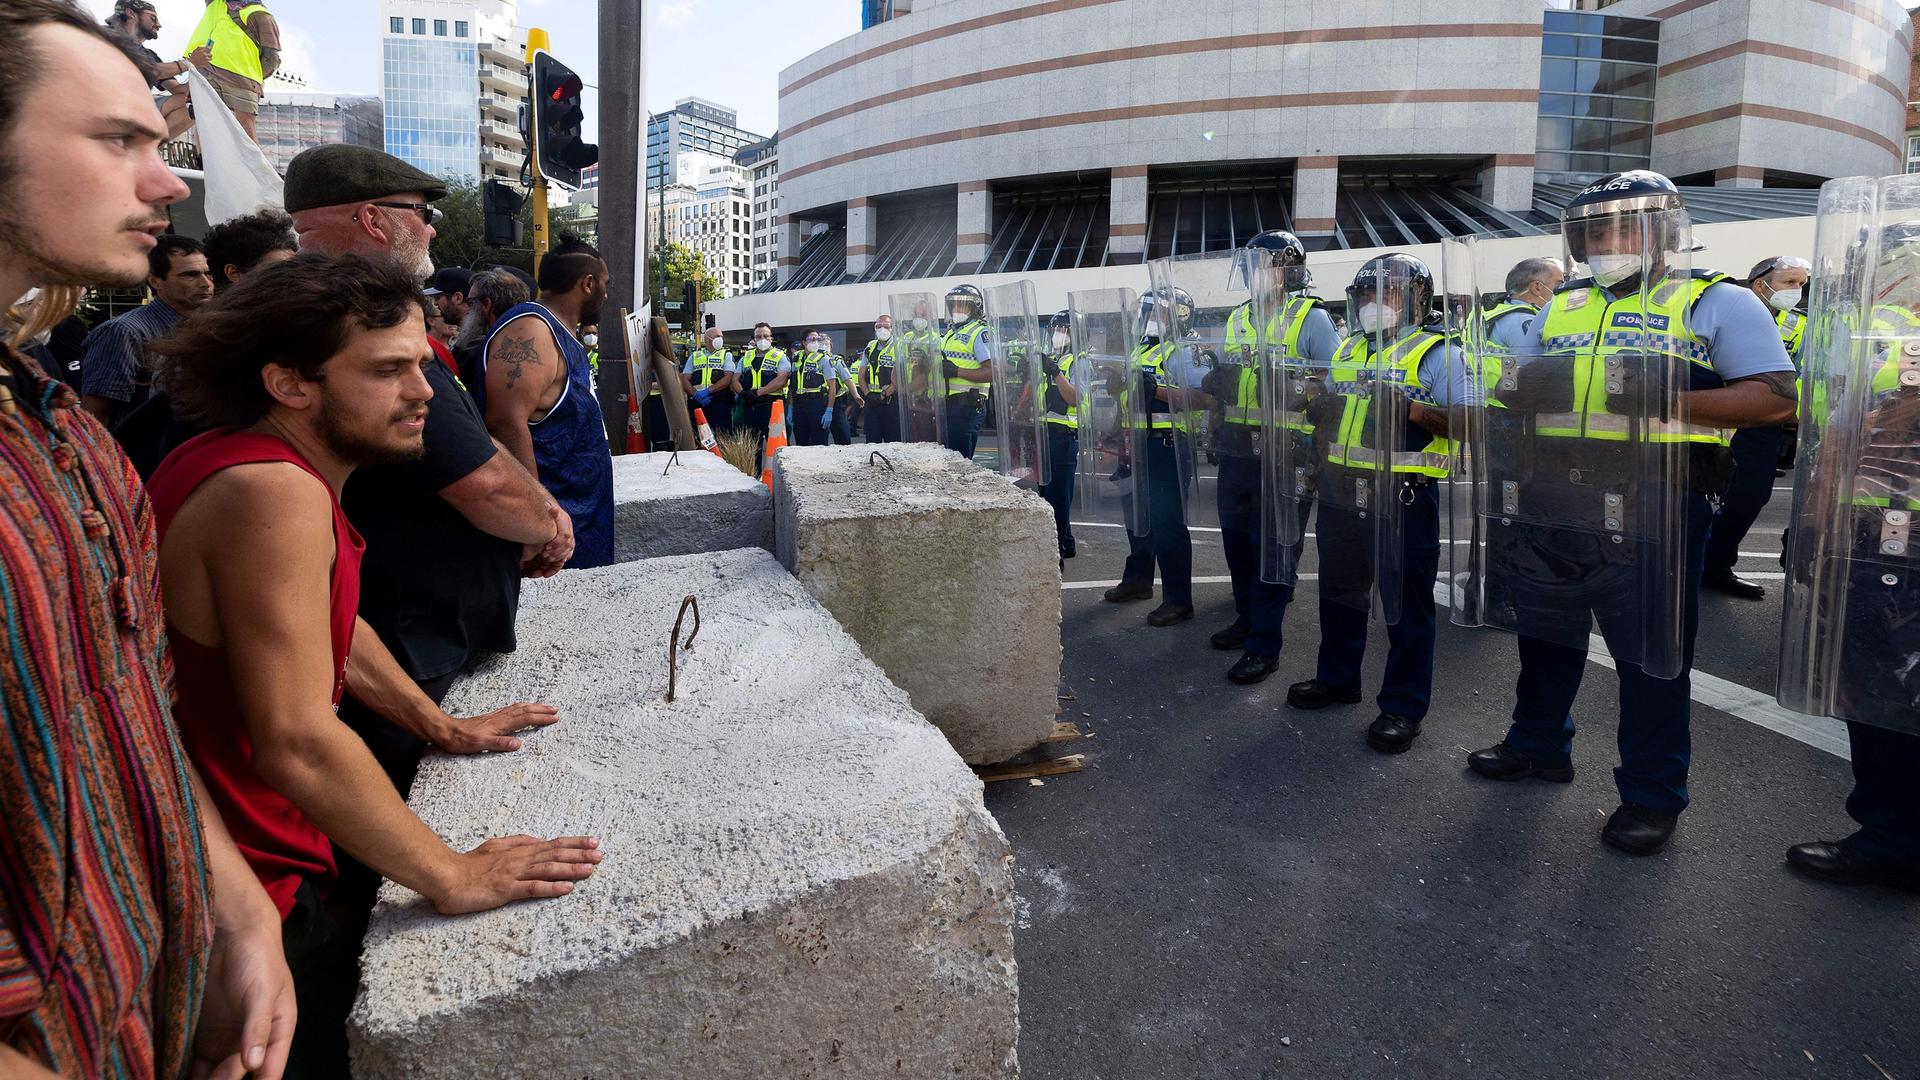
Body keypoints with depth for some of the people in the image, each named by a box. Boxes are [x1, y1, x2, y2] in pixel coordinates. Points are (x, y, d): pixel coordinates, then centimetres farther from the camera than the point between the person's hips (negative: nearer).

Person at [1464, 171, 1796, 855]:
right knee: (1545, 634, 17)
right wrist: (1519, 397, -3)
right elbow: (1517, 388, 22)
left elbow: (1776, 398, -10)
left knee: (1651, 655, 4)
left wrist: (1670, 401, -22)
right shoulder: (1562, 307, 15)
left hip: (1652, 511, -5)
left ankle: (1653, 792, 18)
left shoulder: (1719, 303, -1)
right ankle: (1539, 745, 36)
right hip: (1553, 508, 6)